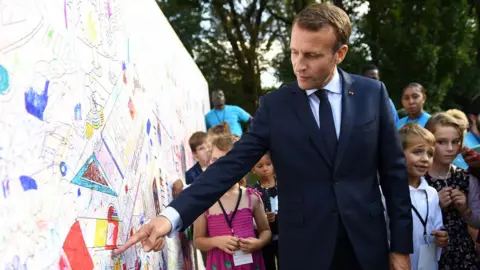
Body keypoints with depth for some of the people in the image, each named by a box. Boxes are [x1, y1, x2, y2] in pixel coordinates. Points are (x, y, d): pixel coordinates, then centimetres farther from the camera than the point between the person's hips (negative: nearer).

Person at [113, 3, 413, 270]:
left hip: (367, 243, 1)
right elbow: (232, 165, -9)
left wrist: (401, 245, 0)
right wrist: (173, 215, -21)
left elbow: (394, 171, 2)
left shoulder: (373, 93, -2)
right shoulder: (276, 105, -3)